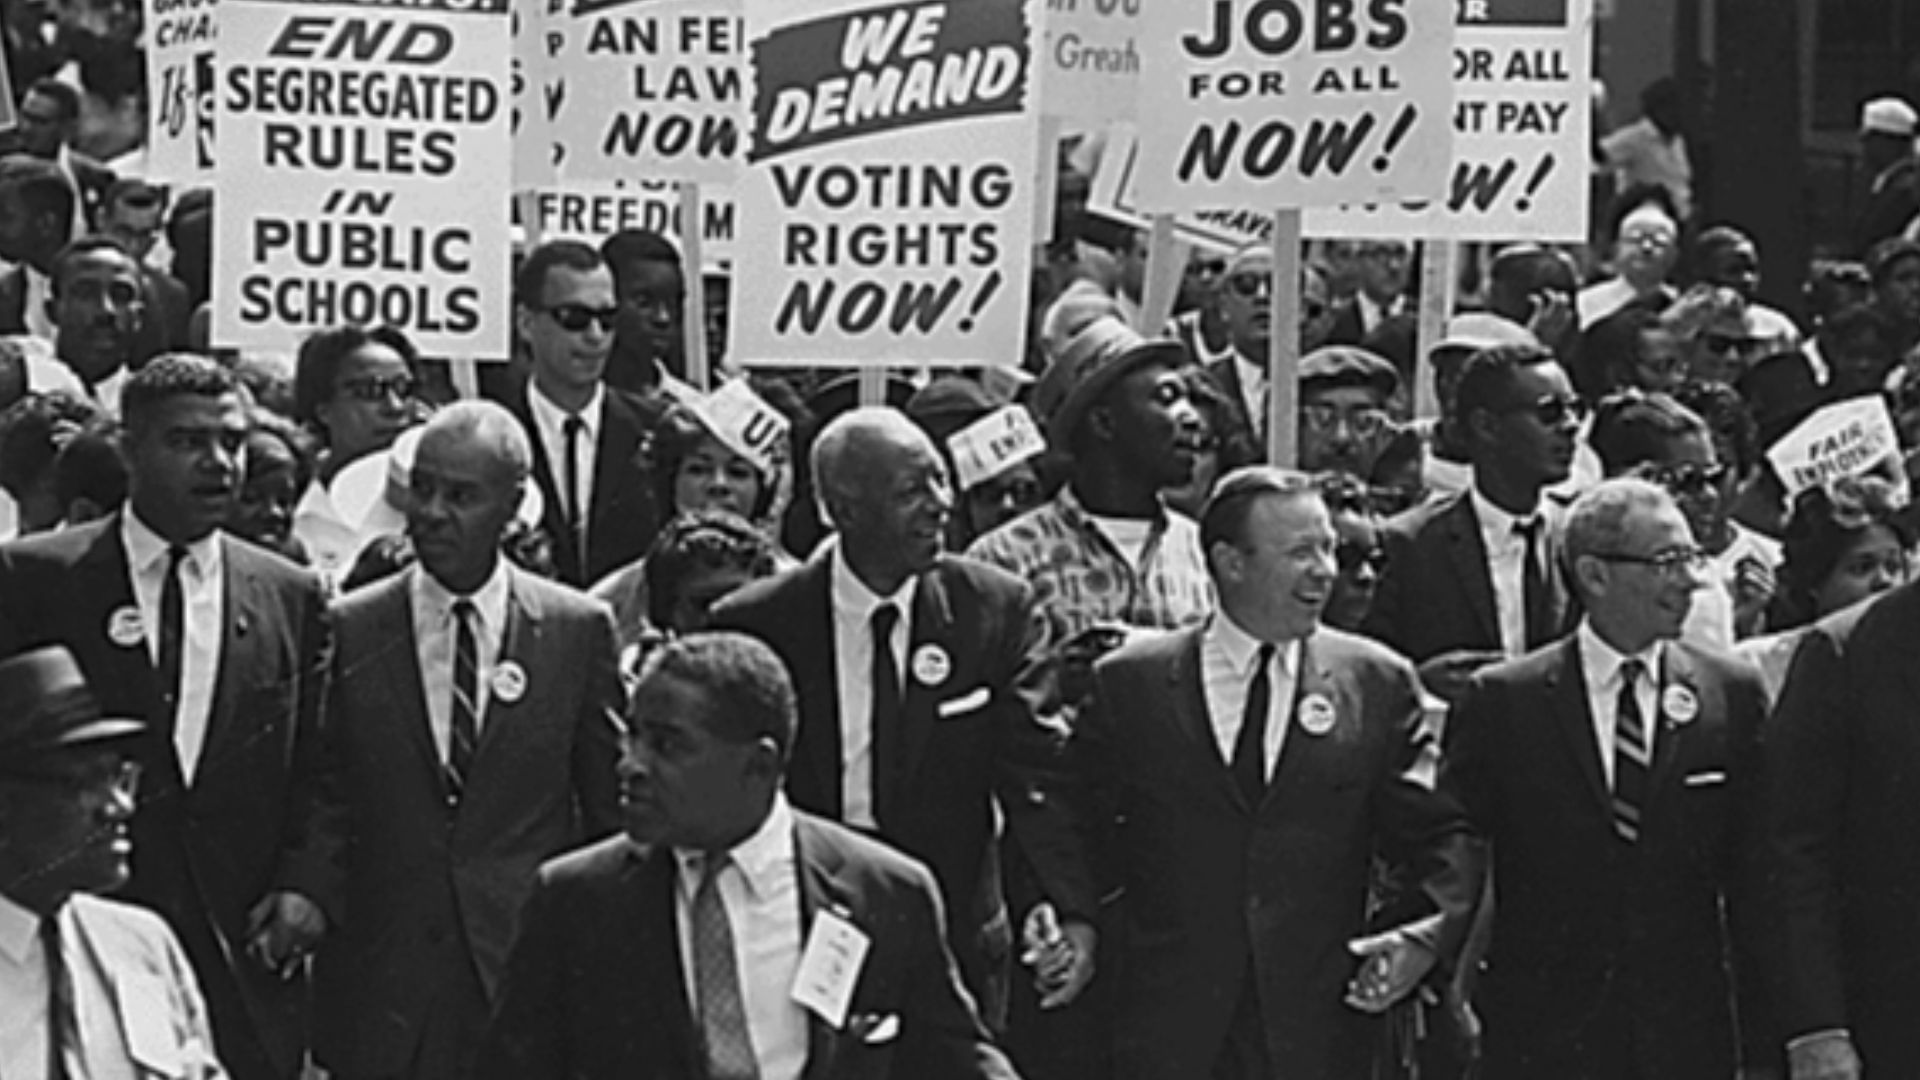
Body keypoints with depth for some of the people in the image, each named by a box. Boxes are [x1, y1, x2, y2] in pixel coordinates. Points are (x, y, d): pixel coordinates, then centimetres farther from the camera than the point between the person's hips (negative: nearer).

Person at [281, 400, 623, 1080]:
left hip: (533, 968, 0)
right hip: (381, 979, 0)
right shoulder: (349, 630, 3)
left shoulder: (577, 630, 4)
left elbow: (609, 812, 8)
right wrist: (311, 900, -8)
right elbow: (323, 800, 7)